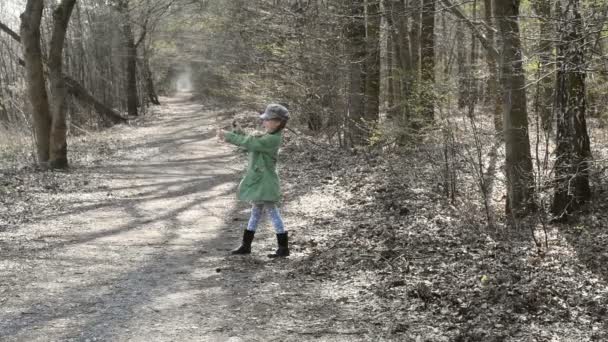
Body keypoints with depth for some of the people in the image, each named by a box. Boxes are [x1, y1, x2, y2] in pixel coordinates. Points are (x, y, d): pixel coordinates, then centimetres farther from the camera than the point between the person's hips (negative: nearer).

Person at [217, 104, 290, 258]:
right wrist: (228, 136, -2)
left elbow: (250, 143, -25)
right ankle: (246, 245, 25)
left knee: (273, 213, -3)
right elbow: (250, 141, 9)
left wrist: (228, 136, -19)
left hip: (265, 183, -10)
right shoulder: (268, 137, 10)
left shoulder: (272, 140, -20)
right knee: (255, 213, 16)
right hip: (259, 181, 10)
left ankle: (284, 248, 5)